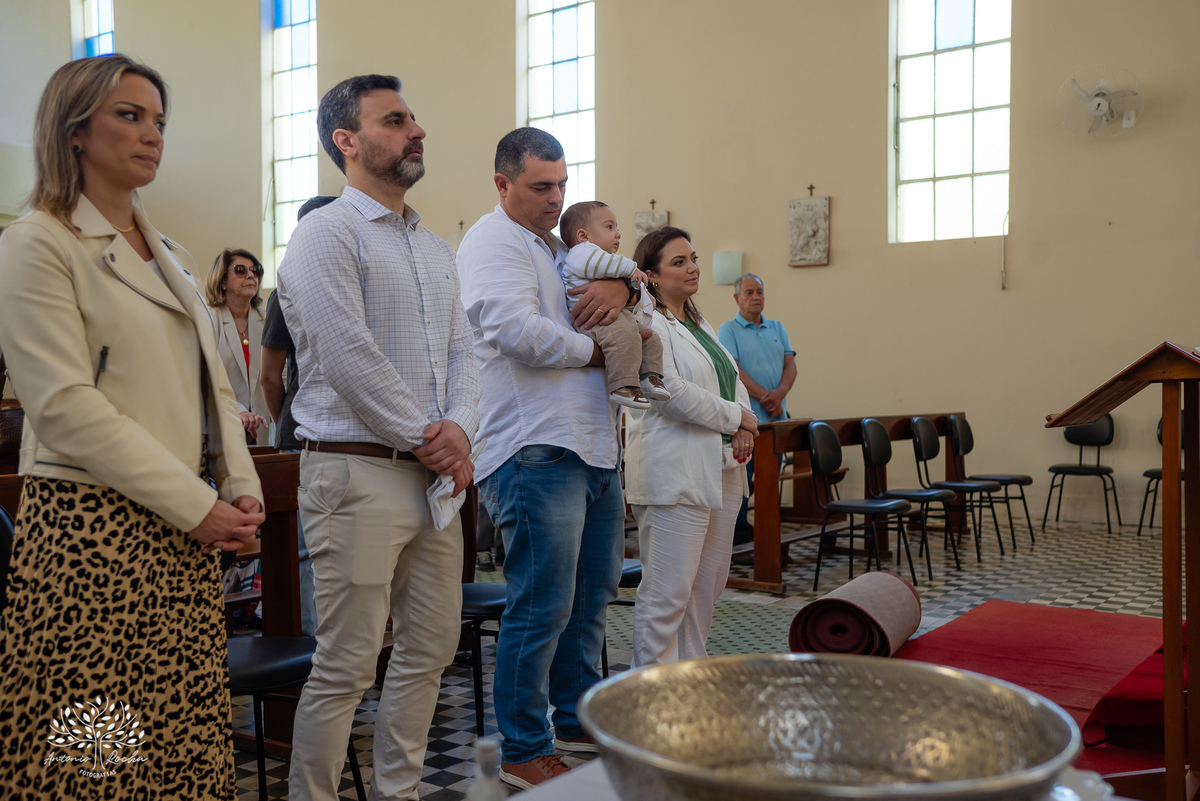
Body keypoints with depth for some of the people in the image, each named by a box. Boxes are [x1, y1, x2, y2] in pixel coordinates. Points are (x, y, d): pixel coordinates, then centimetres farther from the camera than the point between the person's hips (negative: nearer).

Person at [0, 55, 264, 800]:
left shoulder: (169, 257, 18)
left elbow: (213, 384, 18)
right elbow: (66, 406, -14)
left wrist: (242, 487, 2)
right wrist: (197, 505, -14)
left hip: (191, 534, 7)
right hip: (93, 529, -7)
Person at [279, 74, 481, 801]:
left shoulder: (436, 249, 18)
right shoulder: (327, 234, -6)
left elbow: (462, 351, 14)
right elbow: (349, 356, -16)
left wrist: (459, 429, -4)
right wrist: (424, 437, -11)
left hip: (436, 475, 8)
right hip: (358, 473, -8)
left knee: (431, 651, 14)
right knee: (346, 667, -2)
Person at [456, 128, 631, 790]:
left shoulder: (563, 250, 23)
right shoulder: (492, 242, -6)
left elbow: (644, 297, 25)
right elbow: (517, 330, -23)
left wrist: (622, 287, 1)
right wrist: (590, 350, -7)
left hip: (593, 446, 10)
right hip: (537, 451, -10)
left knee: (592, 595, 17)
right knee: (541, 609, -4)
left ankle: (576, 722, 32)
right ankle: (525, 753, 10)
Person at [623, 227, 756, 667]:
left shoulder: (700, 326, 21)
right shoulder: (646, 324, -9)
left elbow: (733, 379, 21)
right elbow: (671, 391, -19)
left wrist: (744, 427, 0)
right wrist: (735, 416, -8)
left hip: (721, 471, 9)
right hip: (674, 476, -9)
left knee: (708, 583, 13)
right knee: (668, 592, -6)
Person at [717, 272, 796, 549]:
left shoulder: (777, 328, 16)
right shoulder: (728, 330, 0)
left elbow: (790, 365, 7)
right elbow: (732, 371, -11)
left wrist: (779, 393, -12)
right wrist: (765, 396, -15)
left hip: (775, 418, 5)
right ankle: (739, 543, 3)